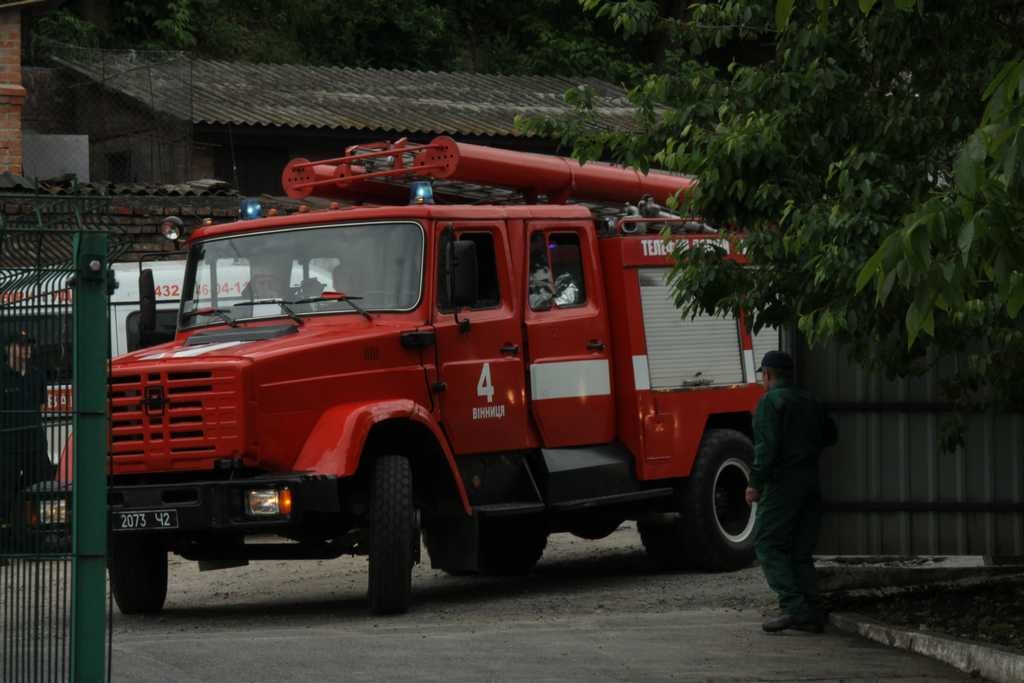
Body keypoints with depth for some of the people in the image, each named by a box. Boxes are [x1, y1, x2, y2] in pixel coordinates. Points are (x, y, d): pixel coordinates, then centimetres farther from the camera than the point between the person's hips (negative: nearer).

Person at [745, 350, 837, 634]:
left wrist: (755, 483, -16)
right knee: (801, 550, 11)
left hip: (783, 482, -8)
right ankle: (811, 613, 4)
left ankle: (793, 606, -17)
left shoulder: (771, 401, -8)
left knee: (767, 544, -5)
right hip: (811, 481, 8)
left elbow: (767, 446, -17)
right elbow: (830, 436, 26)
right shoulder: (809, 401, 16)